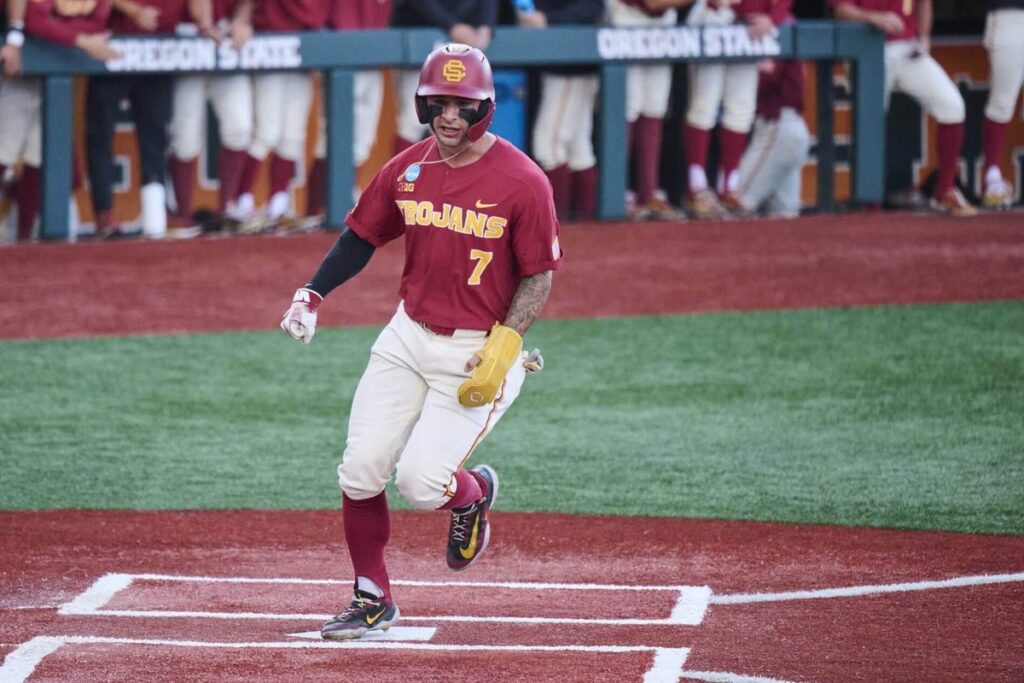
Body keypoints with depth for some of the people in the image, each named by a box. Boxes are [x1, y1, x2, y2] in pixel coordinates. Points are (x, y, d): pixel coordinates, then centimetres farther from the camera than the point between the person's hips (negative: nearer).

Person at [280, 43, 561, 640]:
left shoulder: (522, 181, -13)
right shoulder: (407, 171, 2)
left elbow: (539, 276, -8)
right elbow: (361, 238, 14)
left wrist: (505, 344, -19)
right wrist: (312, 294, 1)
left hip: (479, 352, -5)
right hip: (409, 338, 5)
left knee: (420, 480, -14)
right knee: (360, 471, -2)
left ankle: (473, 493, 23)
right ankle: (373, 600, 16)